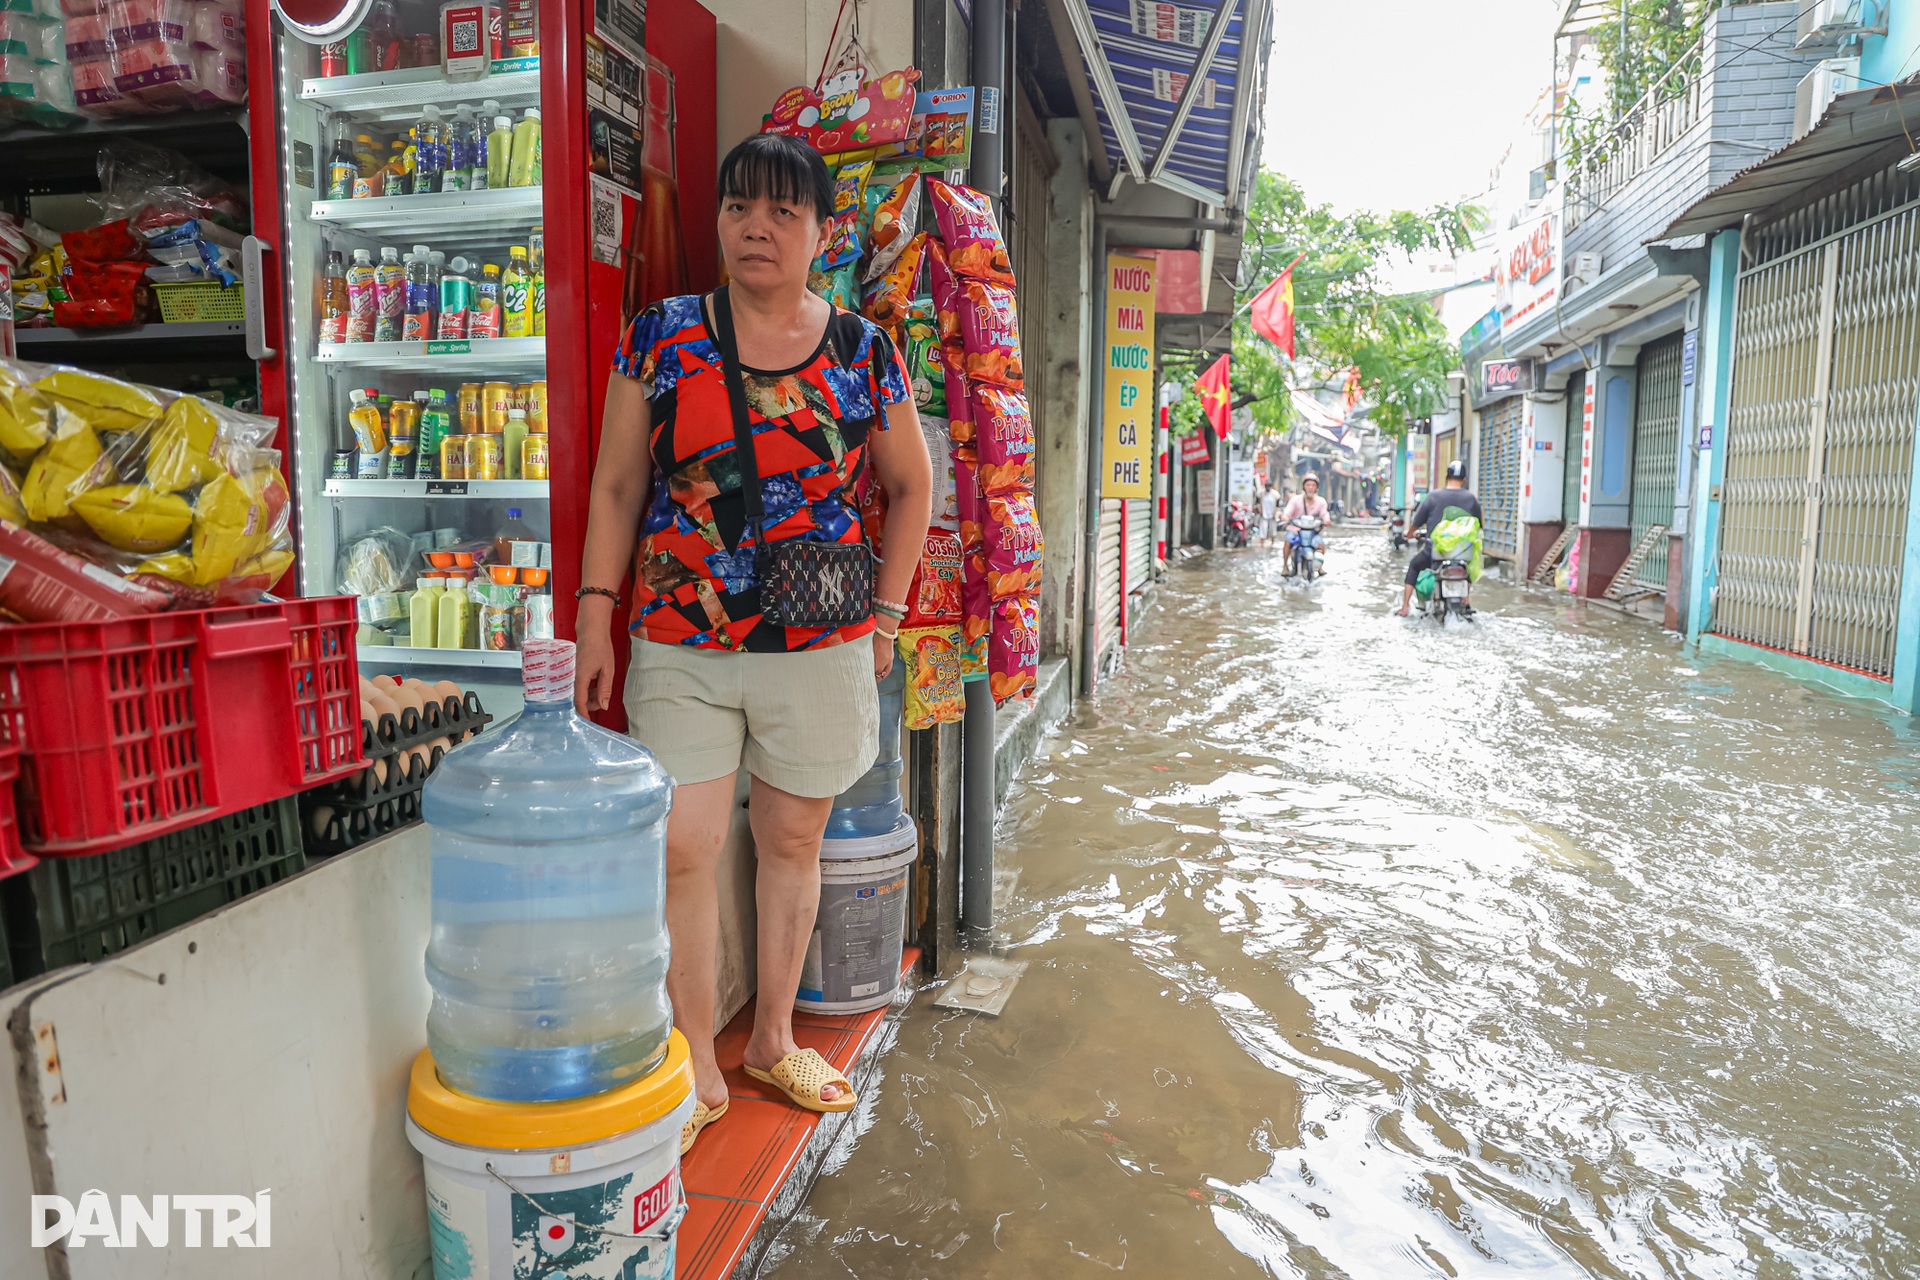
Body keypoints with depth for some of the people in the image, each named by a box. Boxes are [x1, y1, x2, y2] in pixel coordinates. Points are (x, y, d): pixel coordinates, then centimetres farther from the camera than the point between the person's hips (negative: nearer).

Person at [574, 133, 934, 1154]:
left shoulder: (864, 353, 2)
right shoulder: (661, 338, 1)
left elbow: (911, 487, 12)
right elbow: (616, 485, 6)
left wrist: (885, 611, 7)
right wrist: (596, 613, 0)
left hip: (821, 650, 1)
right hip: (680, 648, 0)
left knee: (791, 844, 12)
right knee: (682, 852, -1)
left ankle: (773, 1038, 33)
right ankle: (698, 1068, 18)